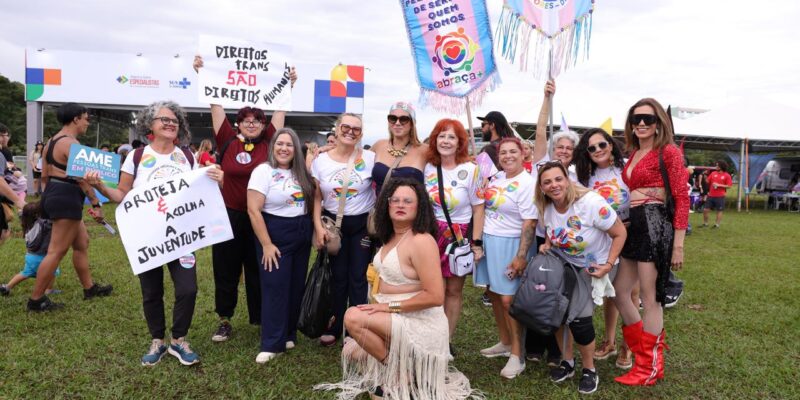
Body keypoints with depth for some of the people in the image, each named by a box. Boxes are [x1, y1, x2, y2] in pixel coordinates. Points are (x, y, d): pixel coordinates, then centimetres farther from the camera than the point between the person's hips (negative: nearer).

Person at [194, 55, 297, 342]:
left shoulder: (268, 142, 0)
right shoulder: (227, 141, -1)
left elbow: (280, 111, 4)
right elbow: (216, 105, -2)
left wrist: (289, 85, 3)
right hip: (228, 215, 0)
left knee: (259, 270, 11)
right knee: (226, 269, 10)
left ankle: (260, 319, 26)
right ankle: (225, 320, 25)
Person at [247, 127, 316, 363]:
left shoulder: (300, 173, 8)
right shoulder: (264, 172, -11)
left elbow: (310, 202, 18)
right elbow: (253, 210, -16)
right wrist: (267, 244, -18)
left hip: (302, 235, 6)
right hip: (275, 236, -6)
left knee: (296, 287, 11)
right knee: (275, 288, -4)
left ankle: (289, 335, 24)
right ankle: (272, 344, 4)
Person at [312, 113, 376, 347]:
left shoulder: (370, 159, -7)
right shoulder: (321, 161, -1)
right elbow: (316, 198, 3)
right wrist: (318, 227, -6)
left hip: (363, 224, -1)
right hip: (334, 224, 2)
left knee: (358, 278, 2)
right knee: (338, 277, 10)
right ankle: (335, 327, 24)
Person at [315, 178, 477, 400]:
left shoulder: (421, 241, -21)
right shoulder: (391, 237, 8)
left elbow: (435, 296, -25)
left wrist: (389, 306, -22)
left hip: (420, 323, -9)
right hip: (396, 320, 9)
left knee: (353, 316, -22)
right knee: (351, 352, 8)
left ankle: (401, 376, -7)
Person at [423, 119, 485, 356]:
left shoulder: (470, 170, -9)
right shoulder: (428, 168, 2)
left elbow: (478, 208, -6)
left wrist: (476, 243, -9)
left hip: (460, 236, -2)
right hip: (432, 234, 2)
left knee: (454, 290, 9)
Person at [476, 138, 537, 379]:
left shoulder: (527, 183, -12)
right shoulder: (496, 177, 9)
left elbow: (529, 223, -17)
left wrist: (521, 256, -21)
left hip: (510, 244, -7)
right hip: (488, 241, 7)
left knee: (508, 300, -8)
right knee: (494, 295, 14)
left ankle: (517, 355, 6)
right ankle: (505, 343, 31)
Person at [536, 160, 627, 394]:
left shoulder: (591, 203, -27)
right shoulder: (546, 208, -10)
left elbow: (620, 233, -18)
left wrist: (608, 265, -21)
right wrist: (547, 245, -9)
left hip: (593, 267, -5)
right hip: (565, 264, 5)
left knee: (578, 318, -14)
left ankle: (589, 370, 12)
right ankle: (567, 361, 19)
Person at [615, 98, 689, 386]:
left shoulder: (668, 152, -5)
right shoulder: (633, 155, 17)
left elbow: (682, 198, -10)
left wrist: (678, 244, -15)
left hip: (655, 224, -8)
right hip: (633, 226, 8)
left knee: (650, 298, 0)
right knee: (619, 291, 12)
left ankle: (649, 368, 14)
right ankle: (643, 351, 28)